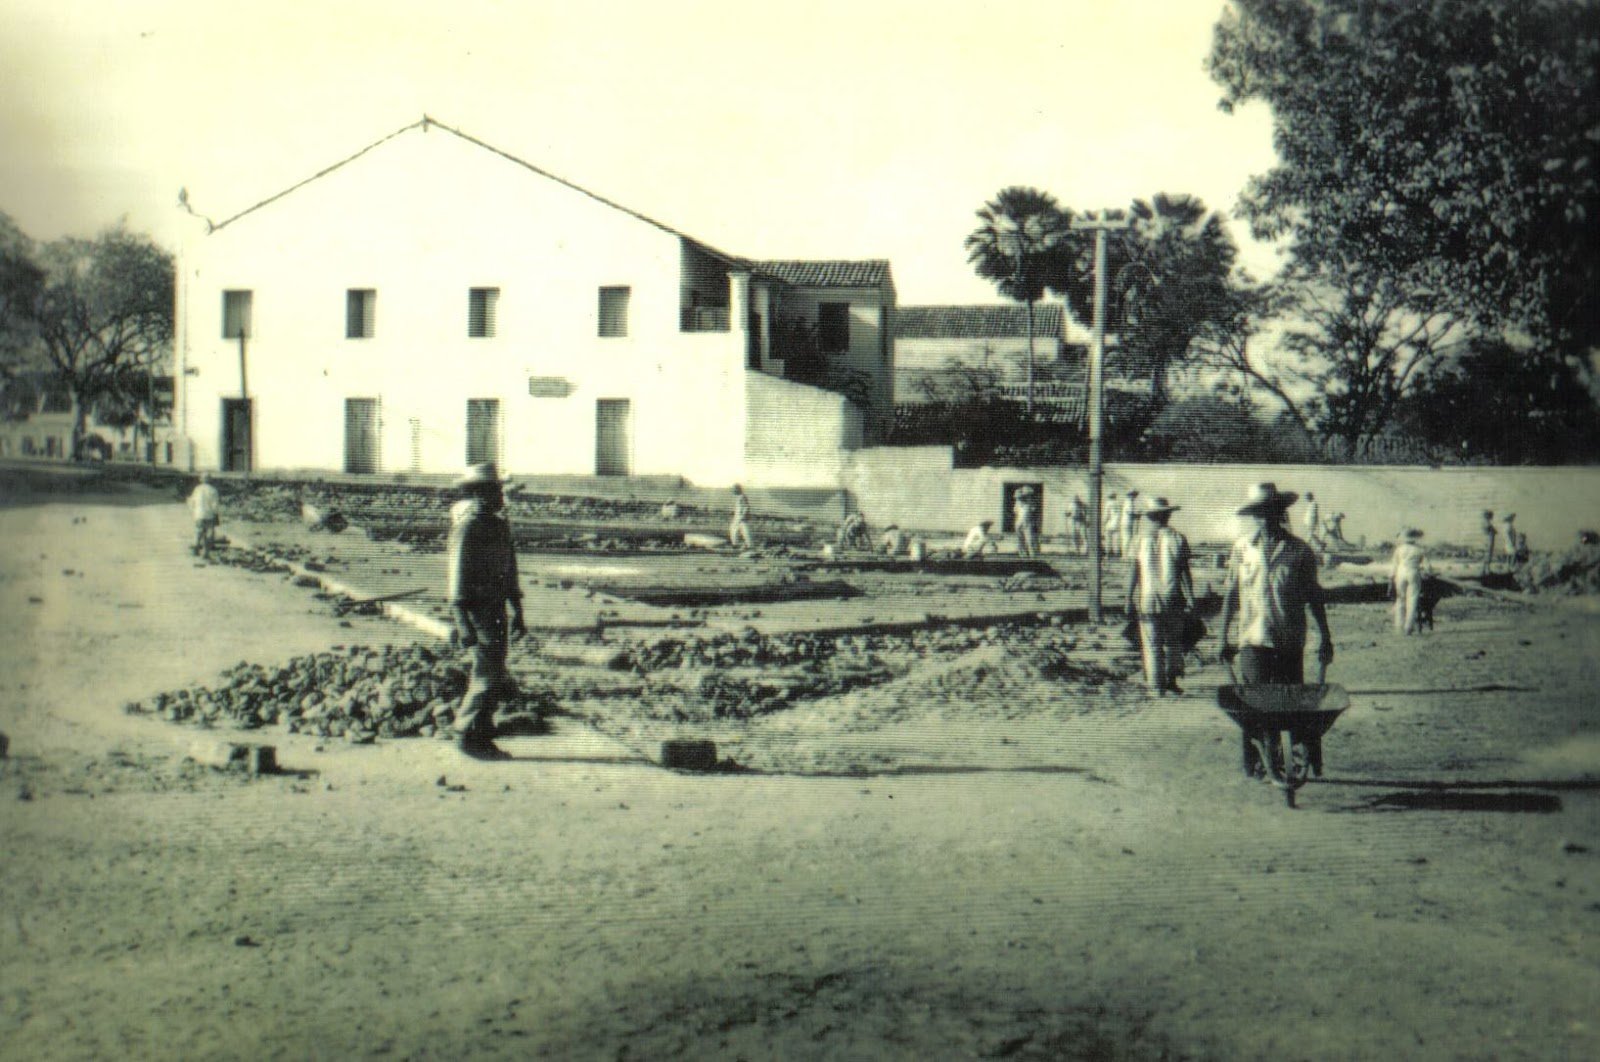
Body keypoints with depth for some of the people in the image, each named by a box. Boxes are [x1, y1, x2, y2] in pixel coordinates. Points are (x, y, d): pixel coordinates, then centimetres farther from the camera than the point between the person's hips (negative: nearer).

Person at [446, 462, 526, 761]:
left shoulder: (499, 524, 14)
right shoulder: (468, 525, -12)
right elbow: (457, 571, -16)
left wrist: (517, 612, 20)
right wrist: (463, 621, -21)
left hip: (496, 608, 9)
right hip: (477, 607, -9)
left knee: (494, 676, 11)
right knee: (488, 674, -10)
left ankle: (482, 738, 19)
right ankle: (469, 736, 0)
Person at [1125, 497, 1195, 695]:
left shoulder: (1140, 541, 1)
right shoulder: (1178, 539, 0)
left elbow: (1134, 575, 0)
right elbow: (1185, 573, -4)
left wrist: (1129, 601, 4)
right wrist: (1190, 600, -3)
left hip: (1147, 601, 0)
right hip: (1173, 600, 0)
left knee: (1152, 645, 2)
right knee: (1173, 642, 15)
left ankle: (1156, 686, 0)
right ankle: (1171, 679, 7)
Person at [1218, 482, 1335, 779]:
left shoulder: (1299, 550, 3)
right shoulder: (1242, 548, 5)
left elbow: (1314, 597, 8)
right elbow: (1231, 594, 10)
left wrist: (1325, 638, 7)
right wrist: (1223, 637, 9)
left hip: (1290, 642, -1)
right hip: (1253, 640, 1)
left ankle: (1307, 760, 11)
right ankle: (1255, 763, 8)